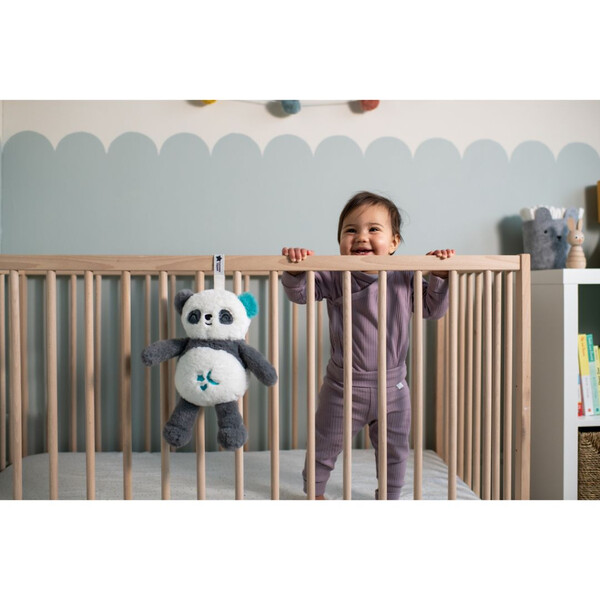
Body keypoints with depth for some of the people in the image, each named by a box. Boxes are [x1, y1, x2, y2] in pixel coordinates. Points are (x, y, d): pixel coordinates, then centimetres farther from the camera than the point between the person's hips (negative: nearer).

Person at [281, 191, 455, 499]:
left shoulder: (404, 279, -5)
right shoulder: (335, 278, -12)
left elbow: (432, 308, 2)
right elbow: (299, 292, -16)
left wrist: (439, 276, -12)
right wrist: (295, 269, -35)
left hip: (392, 386, 3)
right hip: (344, 386, -2)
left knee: (395, 451, 21)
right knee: (325, 445, 16)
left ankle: (389, 497, 45)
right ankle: (314, 490, 43)